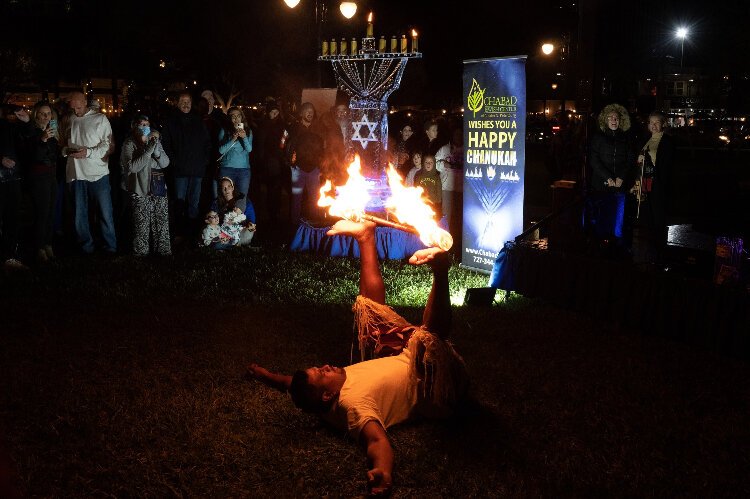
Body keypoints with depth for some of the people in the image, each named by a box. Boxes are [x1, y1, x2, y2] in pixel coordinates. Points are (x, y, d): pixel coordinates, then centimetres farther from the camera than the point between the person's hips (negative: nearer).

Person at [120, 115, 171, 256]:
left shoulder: (154, 141, 12)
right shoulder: (129, 144, -4)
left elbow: (165, 163, 5)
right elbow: (132, 167, -18)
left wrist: (156, 150, -13)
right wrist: (149, 150, -21)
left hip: (159, 189, 5)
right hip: (141, 192, -5)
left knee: (162, 223, 7)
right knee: (142, 226, -4)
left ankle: (164, 250, 17)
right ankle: (141, 253, 6)